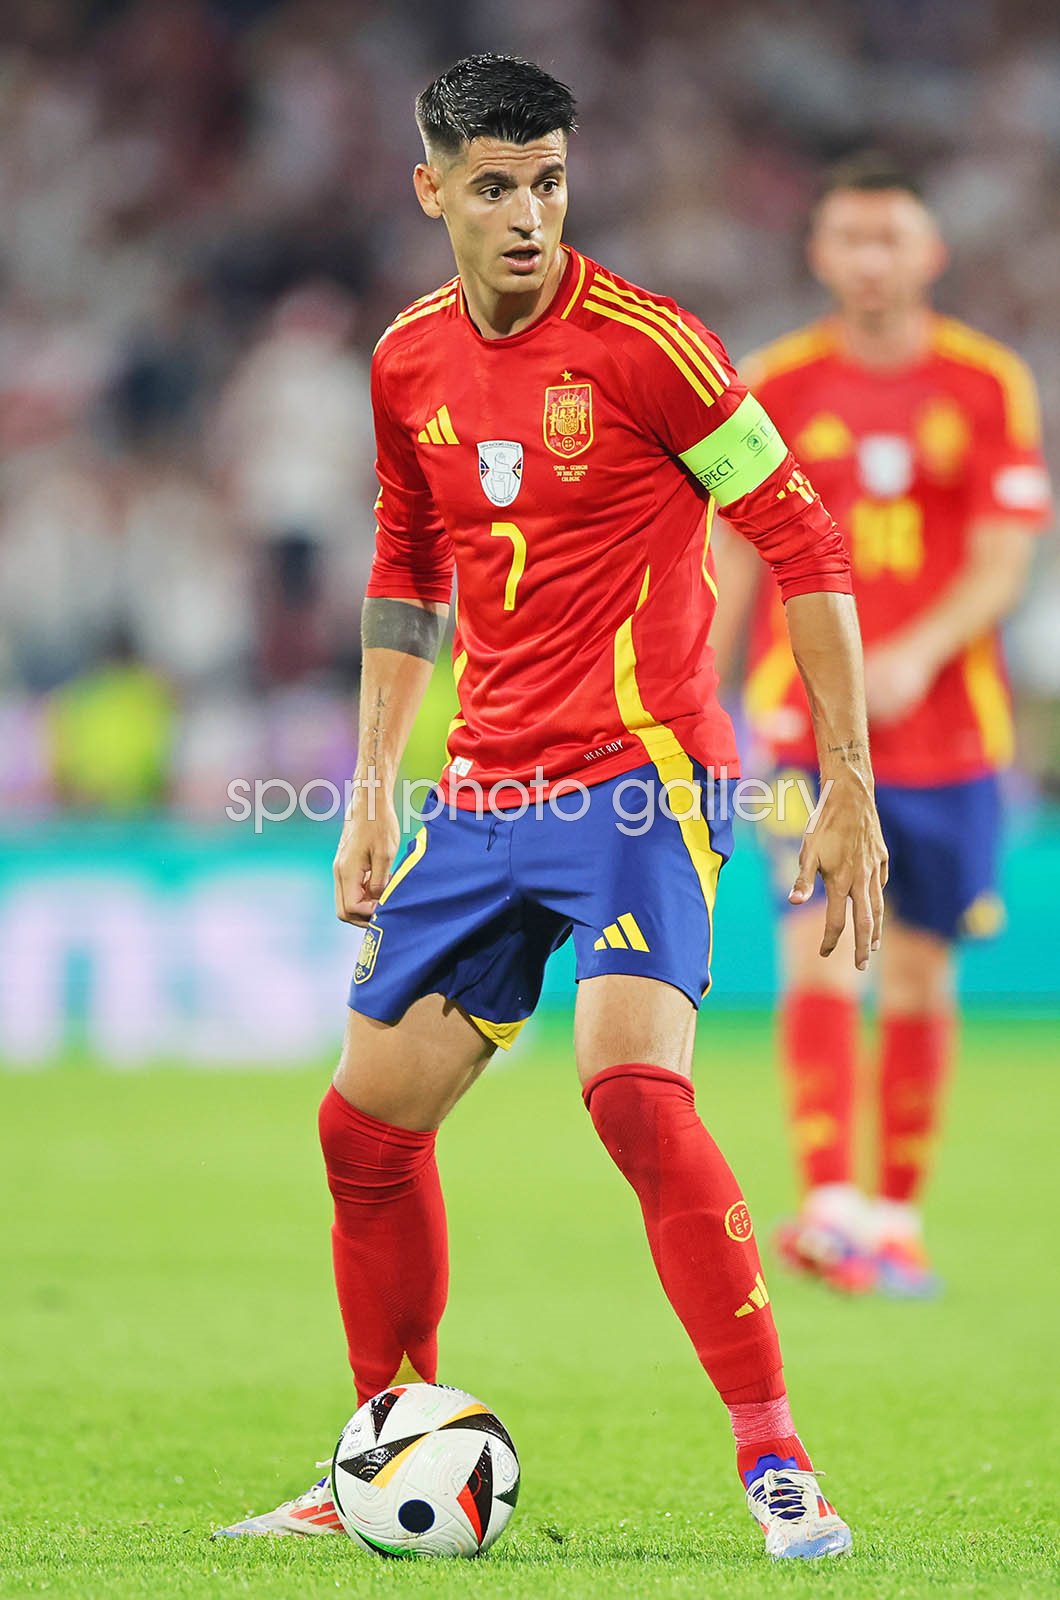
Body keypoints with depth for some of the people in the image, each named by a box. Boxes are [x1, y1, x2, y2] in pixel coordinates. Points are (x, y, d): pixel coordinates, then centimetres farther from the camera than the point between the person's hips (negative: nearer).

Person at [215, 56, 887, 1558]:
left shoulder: (640, 342, -11)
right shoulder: (410, 362, 8)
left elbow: (804, 544, -9)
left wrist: (850, 786, -11)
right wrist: (373, 789, 18)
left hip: (643, 778, -7)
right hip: (485, 796, 7)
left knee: (635, 1092, -26)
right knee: (368, 1120, 7)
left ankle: (777, 1465, -19)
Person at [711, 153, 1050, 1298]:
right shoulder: (775, 385, 4)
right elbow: (733, 562, 8)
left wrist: (918, 653, -20)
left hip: (946, 725, 1)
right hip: (807, 725, -1)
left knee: (920, 979, 6)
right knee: (820, 959, -15)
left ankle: (898, 1217, 16)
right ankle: (829, 1204, -23)